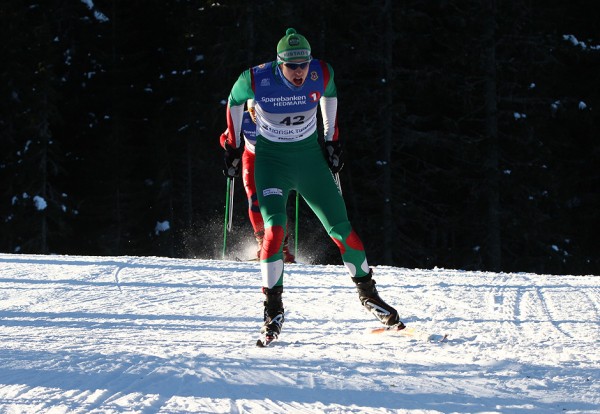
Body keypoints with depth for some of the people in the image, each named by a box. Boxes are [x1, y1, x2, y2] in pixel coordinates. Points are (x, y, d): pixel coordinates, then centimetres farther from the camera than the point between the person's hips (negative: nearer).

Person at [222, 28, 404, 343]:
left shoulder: (322, 75, -15)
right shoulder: (255, 80, -21)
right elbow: (235, 101, 2)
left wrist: (332, 140, 11)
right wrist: (232, 144, 9)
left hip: (311, 157, 2)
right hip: (271, 160, -2)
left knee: (341, 228, -1)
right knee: (274, 228, -21)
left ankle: (367, 293, 19)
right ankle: (273, 310, -13)